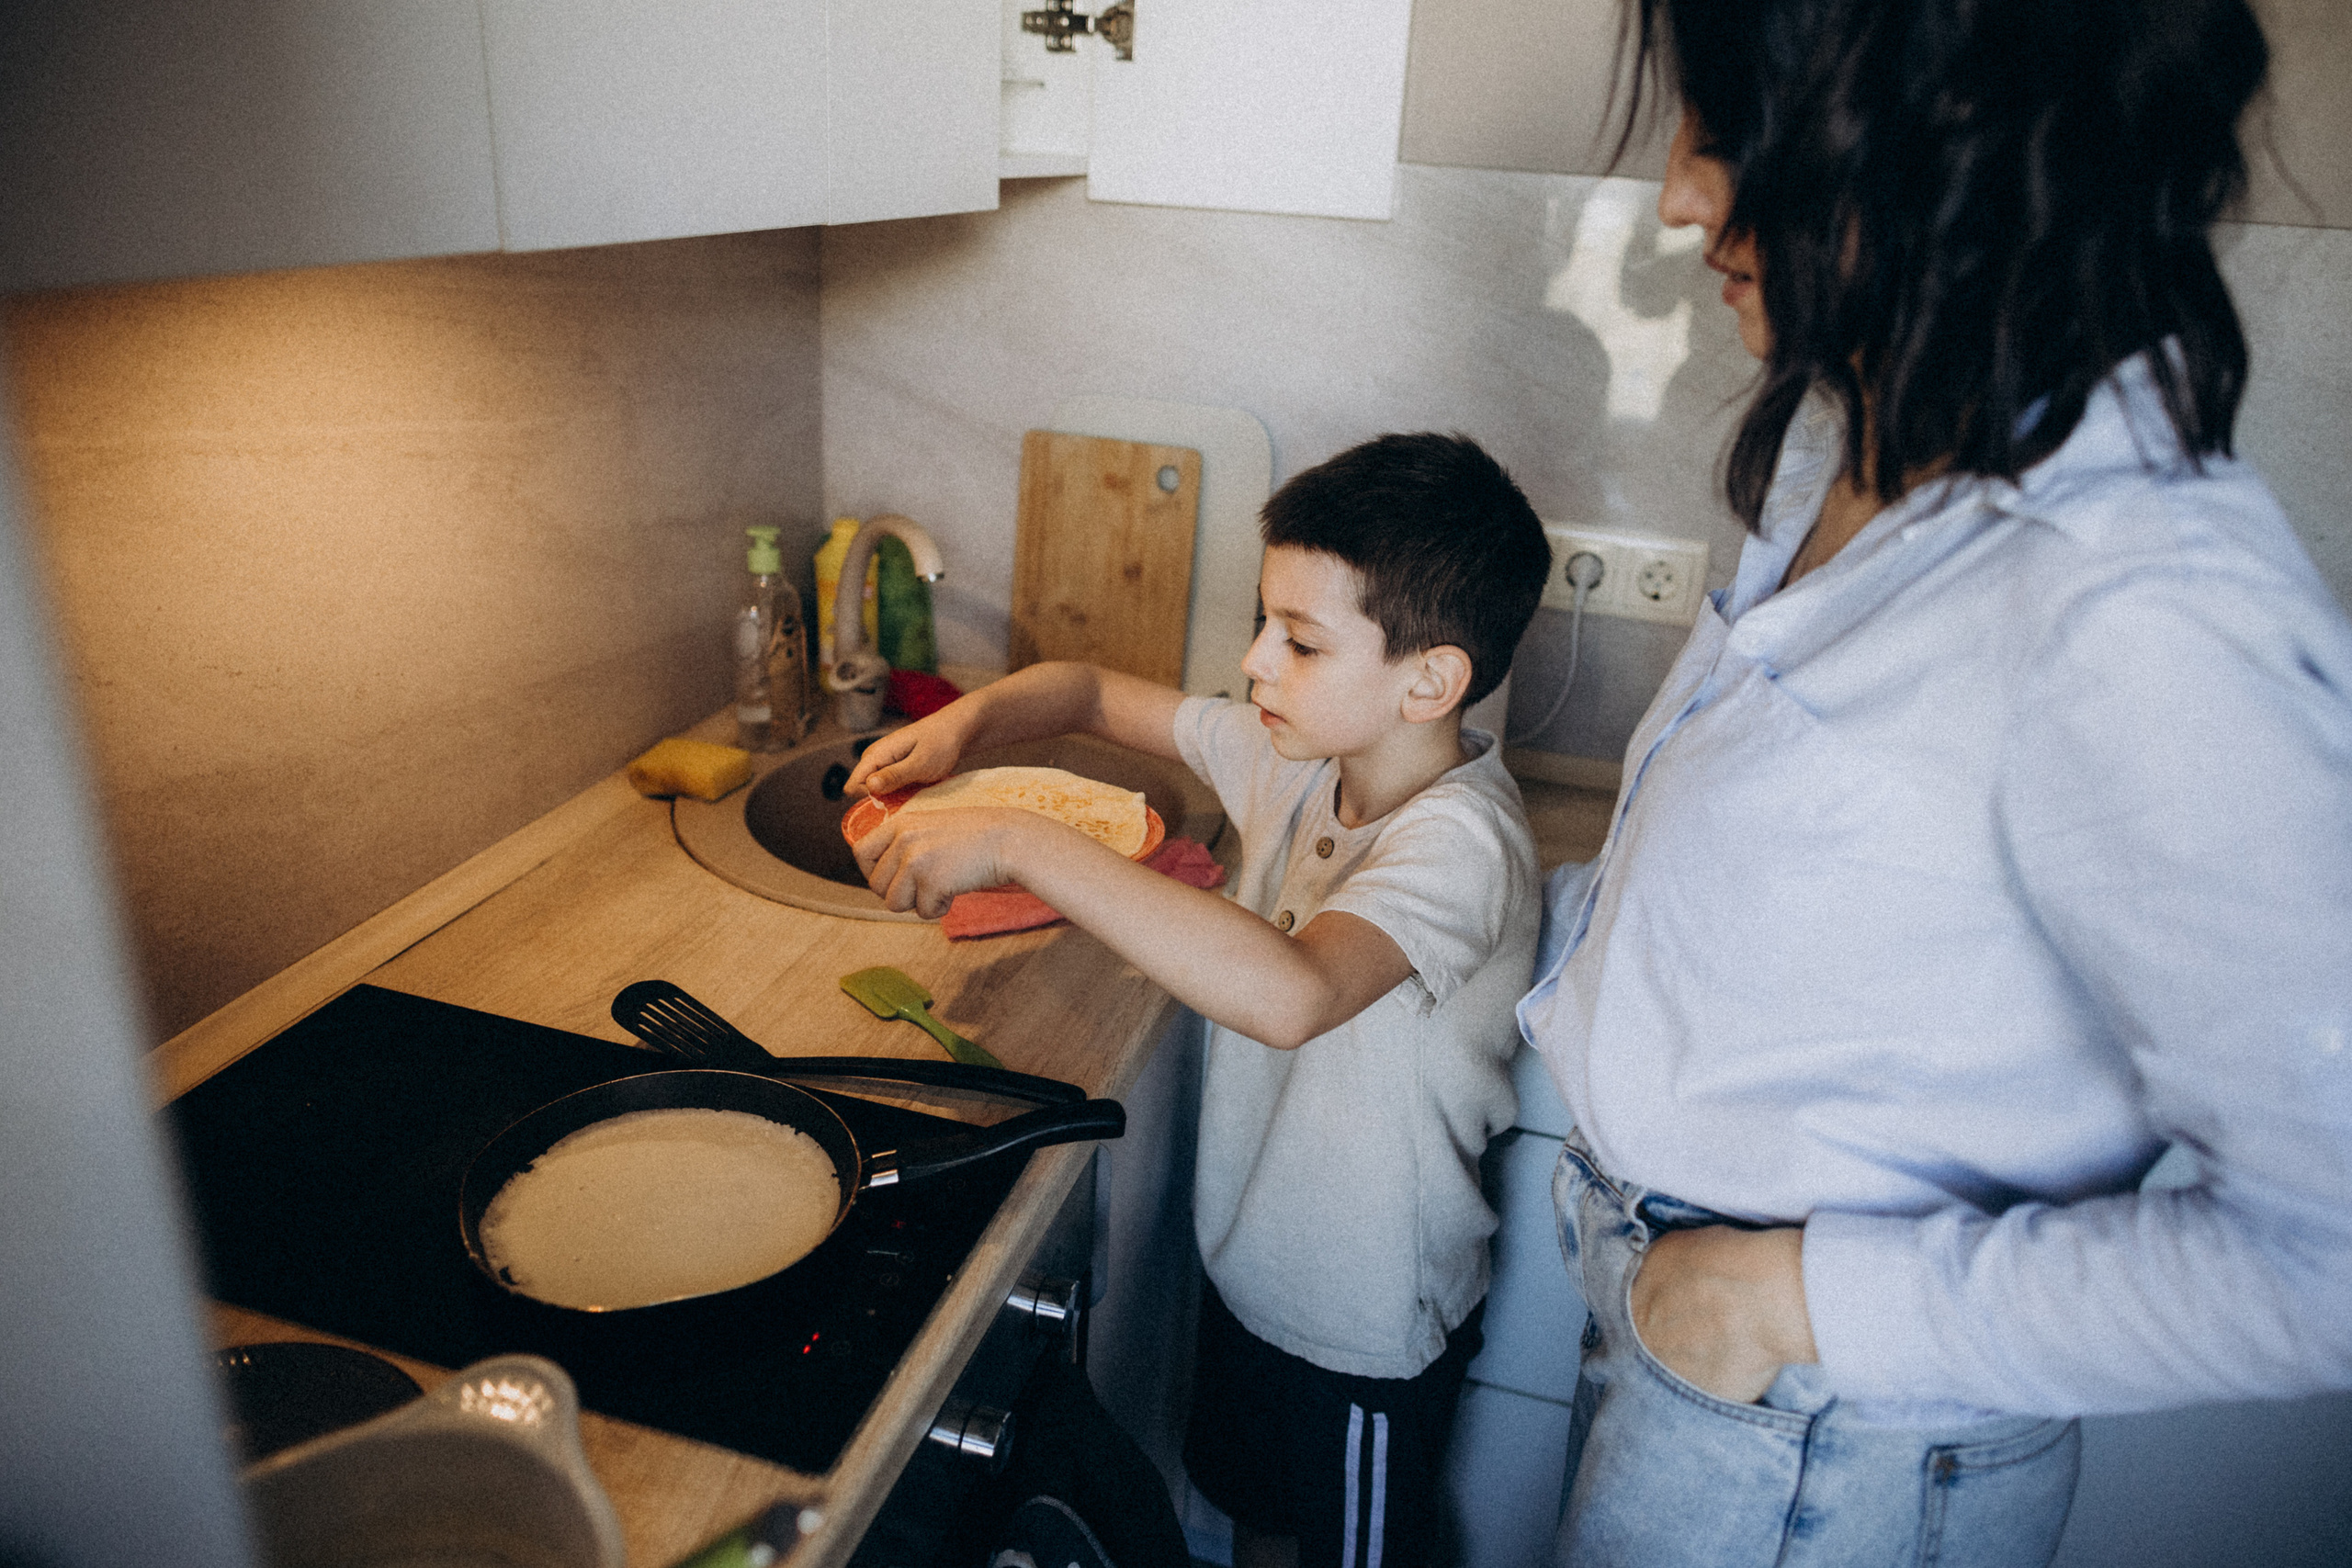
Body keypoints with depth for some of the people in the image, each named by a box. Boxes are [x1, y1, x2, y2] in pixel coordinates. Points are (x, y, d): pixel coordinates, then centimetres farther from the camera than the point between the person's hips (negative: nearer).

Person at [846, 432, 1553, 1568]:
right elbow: (1092, 693, 4)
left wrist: (1018, 844, -47)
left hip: (1366, 1332, -6)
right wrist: (962, 724, -17)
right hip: (1249, 1261, 7)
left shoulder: (1462, 842, -32)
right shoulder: (1298, 751, -9)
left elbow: (1290, 992, -51)